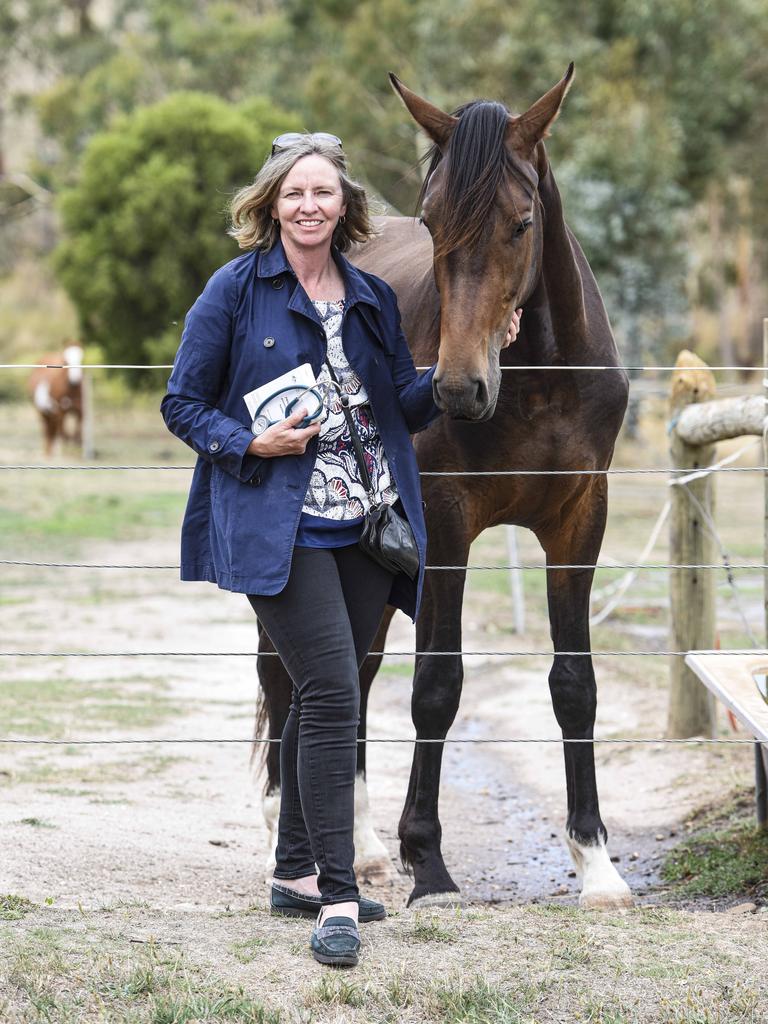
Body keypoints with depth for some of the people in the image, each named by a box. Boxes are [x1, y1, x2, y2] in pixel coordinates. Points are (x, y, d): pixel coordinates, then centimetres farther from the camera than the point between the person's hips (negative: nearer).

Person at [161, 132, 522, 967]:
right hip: (280, 529, -6)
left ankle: (296, 873, 25)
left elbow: (404, 407, 16)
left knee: (324, 698, 13)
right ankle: (337, 899, -11)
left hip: (367, 524, 6)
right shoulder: (235, 290, -2)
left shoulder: (373, 298, 12)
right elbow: (183, 404, 0)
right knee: (334, 695, -14)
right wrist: (251, 443, -16)